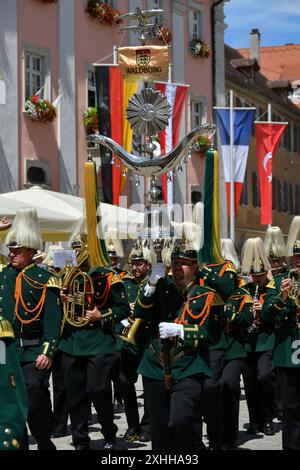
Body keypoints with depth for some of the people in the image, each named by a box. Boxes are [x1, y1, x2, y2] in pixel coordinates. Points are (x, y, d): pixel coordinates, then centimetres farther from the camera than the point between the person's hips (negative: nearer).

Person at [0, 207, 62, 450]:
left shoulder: (44, 279, -4)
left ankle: (45, 443, 13)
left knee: (36, 402, -4)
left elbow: (53, 320, -7)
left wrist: (48, 352, -14)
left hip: (34, 352, -4)